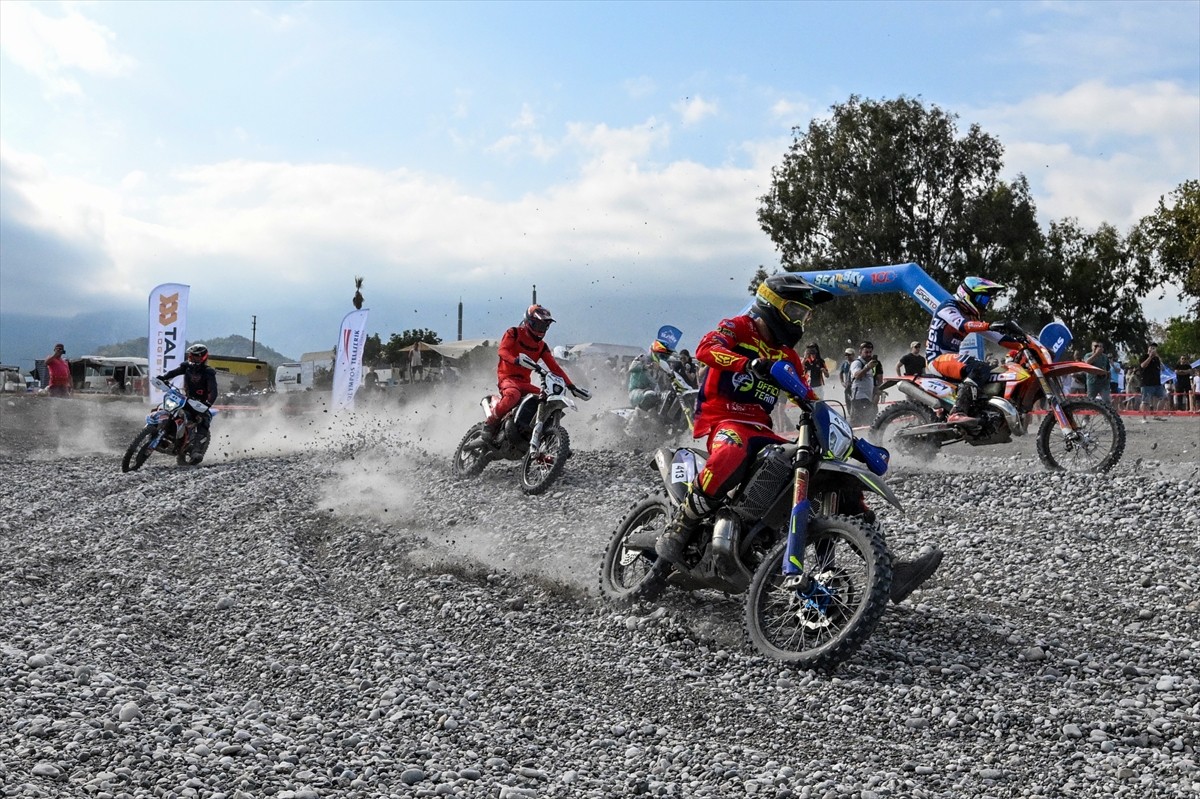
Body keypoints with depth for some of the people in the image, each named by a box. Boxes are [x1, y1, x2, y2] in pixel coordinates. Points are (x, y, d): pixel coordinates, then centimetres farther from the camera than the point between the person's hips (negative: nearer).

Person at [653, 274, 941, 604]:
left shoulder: (787, 355, 24)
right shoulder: (737, 328, 2)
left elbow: (809, 398, 25)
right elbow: (706, 348, -21)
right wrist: (750, 364, -39)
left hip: (761, 429, 7)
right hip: (721, 419, -7)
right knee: (733, 454, -46)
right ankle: (678, 528, -28)